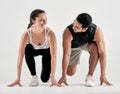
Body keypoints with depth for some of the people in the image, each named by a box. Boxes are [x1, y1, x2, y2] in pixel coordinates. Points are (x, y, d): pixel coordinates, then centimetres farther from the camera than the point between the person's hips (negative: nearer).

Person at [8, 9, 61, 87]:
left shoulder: (50, 33, -38)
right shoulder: (26, 34, -36)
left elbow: (53, 57, -37)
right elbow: (20, 57, -35)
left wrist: (53, 78, -41)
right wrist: (18, 79, -36)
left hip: (47, 50, 0)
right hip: (34, 50, 1)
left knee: (45, 79, -10)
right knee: (28, 49, -36)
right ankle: (34, 76, -16)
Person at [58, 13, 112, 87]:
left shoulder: (97, 32, -39)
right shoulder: (68, 32, -40)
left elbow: (102, 53, -34)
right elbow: (66, 55, -37)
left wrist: (103, 75, -33)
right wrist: (63, 76, -35)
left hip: (89, 43, 0)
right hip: (74, 45, 0)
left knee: (95, 48, -36)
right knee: (70, 72, -5)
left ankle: (89, 76, -18)